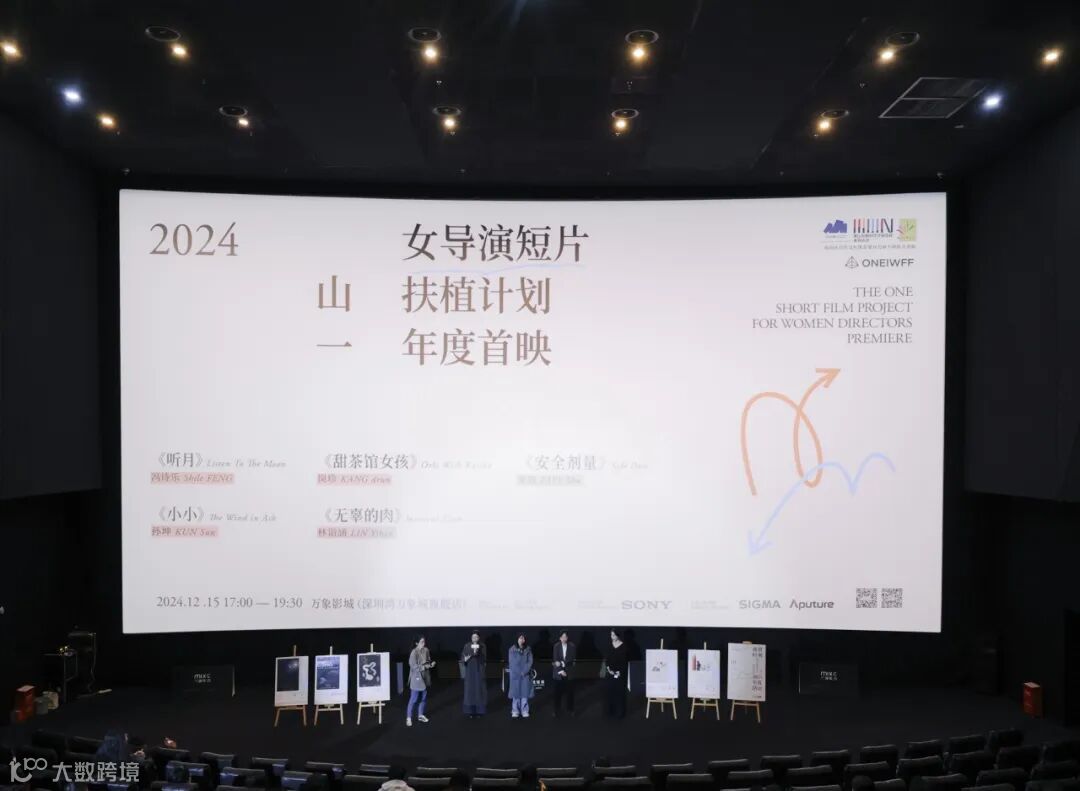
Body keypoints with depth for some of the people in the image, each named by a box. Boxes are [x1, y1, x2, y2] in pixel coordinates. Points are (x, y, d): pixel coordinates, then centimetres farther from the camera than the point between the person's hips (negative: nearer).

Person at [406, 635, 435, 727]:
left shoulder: (426, 650, 0)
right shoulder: (414, 652, -19)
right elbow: (414, 666, -20)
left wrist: (431, 664, -11)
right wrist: (426, 666, -22)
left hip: (425, 677, 6)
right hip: (417, 678, -6)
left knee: (424, 698, 16)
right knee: (413, 699, -1)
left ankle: (420, 715, 32)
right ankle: (408, 718, 11)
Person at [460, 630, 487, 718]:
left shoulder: (482, 646, -2)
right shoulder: (467, 646, 0)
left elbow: (484, 658, -13)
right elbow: (462, 657, -2)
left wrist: (477, 653, -32)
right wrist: (465, 659, -26)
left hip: (479, 671, 0)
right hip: (470, 671, 0)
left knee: (479, 689, 1)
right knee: (470, 690, 0)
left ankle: (479, 710, 11)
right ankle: (470, 710, 7)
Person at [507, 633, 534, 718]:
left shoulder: (528, 649, 4)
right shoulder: (512, 649, 0)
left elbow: (530, 661, -1)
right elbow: (511, 662, -2)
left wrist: (524, 672, -11)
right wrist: (518, 672, -9)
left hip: (526, 674, 1)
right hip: (515, 674, -1)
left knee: (525, 692, 0)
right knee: (516, 692, 0)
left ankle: (524, 711, 5)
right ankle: (515, 711, 5)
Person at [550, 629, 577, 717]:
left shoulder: (572, 646, -2)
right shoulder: (556, 646, -1)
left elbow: (572, 659, -7)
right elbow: (555, 660, -5)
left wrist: (562, 663, -17)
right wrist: (560, 670, -14)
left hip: (569, 672, 0)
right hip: (558, 673, 0)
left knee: (569, 692, 3)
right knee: (557, 693, 3)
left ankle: (570, 710, 16)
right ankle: (557, 710, 13)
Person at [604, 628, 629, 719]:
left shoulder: (623, 646, -8)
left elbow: (625, 660, -9)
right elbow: (606, 658, 7)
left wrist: (620, 671, -15)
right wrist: (608, 668, -8)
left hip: (620, 672, -4)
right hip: (611, 672, 4)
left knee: (620, 691, -2)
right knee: (611, 691, 6)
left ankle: (620, 712, 7)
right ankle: (611, 711, 16)